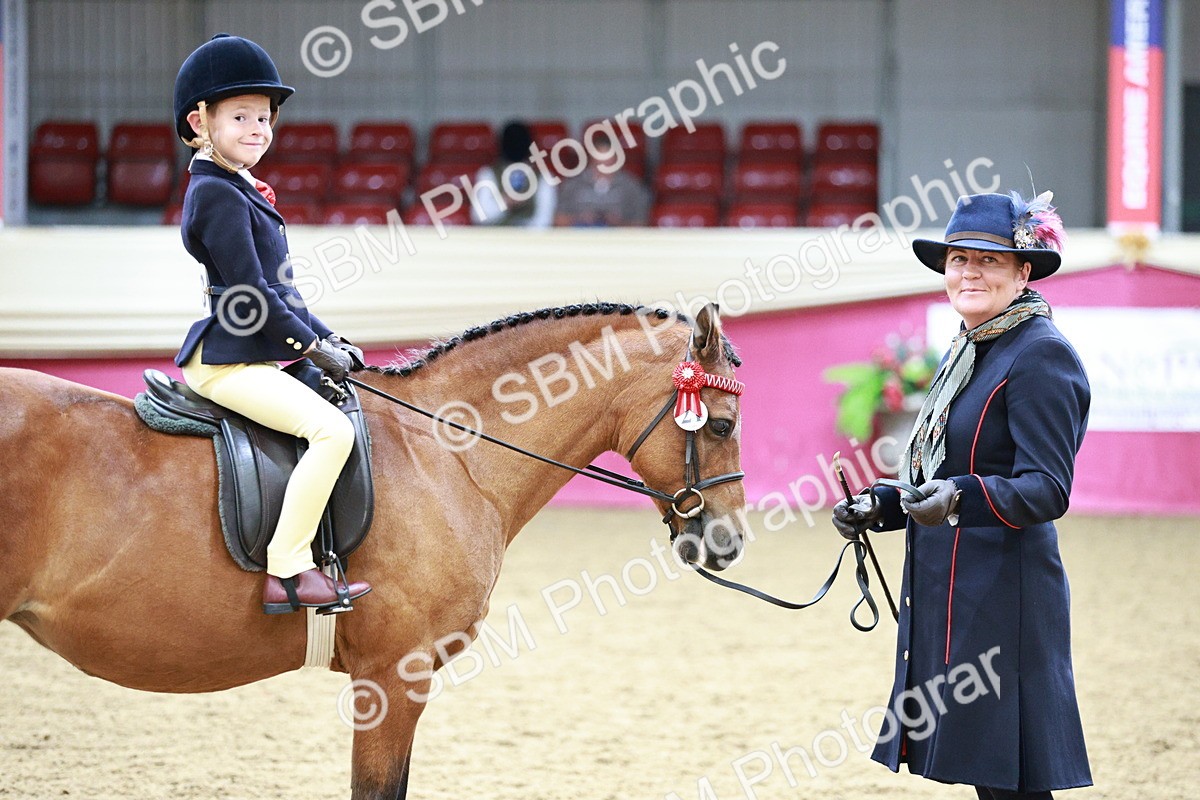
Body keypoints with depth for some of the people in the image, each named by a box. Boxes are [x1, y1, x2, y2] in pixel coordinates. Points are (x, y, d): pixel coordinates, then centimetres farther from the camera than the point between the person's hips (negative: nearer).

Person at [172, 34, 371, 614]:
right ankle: (287, 571, -24)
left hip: (252, 358, 11)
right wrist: (314, 347, -11)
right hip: (227, 362, -11)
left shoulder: (240, 191, 19)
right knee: (332, 429, -25)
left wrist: (328, 338, 13)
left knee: (336, 421, 23)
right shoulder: (218, 196, -13)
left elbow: (279, 290, 23)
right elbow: (252, 295, -18)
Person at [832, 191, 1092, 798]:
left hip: (1002, 600, -9)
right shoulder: (969, 353, 16)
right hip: (949, 596, 9)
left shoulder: (1042, 355, -13)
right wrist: (879, 508, 11)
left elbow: (1046, 490, -21)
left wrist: (961, 498, -36)